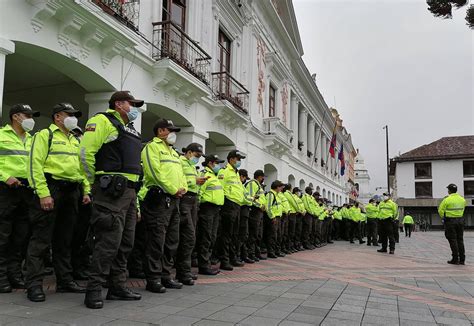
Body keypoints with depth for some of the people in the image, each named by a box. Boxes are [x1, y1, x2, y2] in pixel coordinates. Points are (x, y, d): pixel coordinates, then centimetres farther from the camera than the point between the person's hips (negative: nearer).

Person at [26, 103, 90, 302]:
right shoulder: (45, 135, -1)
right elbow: (35, 165, -11)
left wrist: (86, 191, 10)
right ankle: (34, 285, 0)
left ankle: (65, 280, 19)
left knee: (64, 240, 12)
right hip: (51, 189, -7)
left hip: (72, 192, 7)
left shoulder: (75, 141, 21)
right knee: (41, 239, -5)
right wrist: (43, 194, -19)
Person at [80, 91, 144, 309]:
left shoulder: (131, 131, 24)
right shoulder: (103, 121, -3)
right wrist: (97, 183, -5)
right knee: (108, 242, -10)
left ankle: (117, 287, 20)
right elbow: (86, 152, -12)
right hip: (111, 191, -9)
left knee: (125, 243, 11)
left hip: (129, 191, 9)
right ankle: (94, 291, 0)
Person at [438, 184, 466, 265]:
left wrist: (443, 217, 8)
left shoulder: (447, 199, -14)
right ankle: (462, 259, 11)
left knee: (453, 240, 1)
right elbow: (462, 209, 13)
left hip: (450, 221, -5)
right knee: (460, 240, 11)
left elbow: (441, 210, -10)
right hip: (460, 220, 5)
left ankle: (455, 259, 1)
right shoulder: (462, 199, 4)